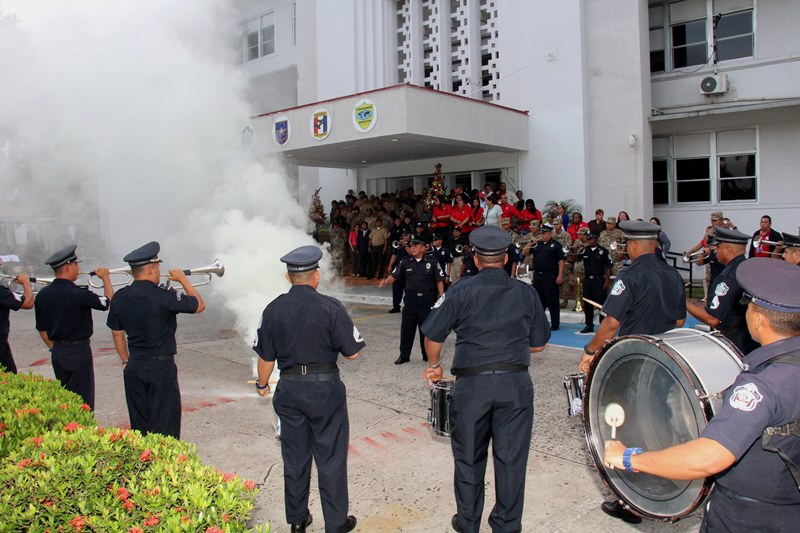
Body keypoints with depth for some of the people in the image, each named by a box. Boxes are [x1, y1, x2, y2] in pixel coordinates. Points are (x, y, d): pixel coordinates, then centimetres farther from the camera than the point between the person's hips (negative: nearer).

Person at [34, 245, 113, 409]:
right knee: (82, 401, 2)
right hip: (79, 351, -7)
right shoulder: (78, 294, -20)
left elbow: (42, 329, 9)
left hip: (57, 352, 7)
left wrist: (54, 348, 21)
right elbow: (108, 302, -10)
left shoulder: (42, 295, 2)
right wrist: (106, 278, 2)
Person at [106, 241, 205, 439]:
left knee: (139, 425, 16)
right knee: (165, 425, 3)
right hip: (162, 367, -6)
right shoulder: (164, 296, -17)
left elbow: (117, 334, 11)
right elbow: (199, 305, -6)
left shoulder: (119, 298, 1)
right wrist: (183, 280, 5)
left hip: (134, 368, 6)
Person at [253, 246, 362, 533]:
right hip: (325, 389, -3)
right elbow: (352, 352, -11)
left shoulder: (273, 309, -3)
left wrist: (262, 384, 21)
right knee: (331, 458, 8)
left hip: (289, 390, 4)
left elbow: (266, 357, 4)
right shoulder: (330, 307, -14)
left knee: (294, 457, 16)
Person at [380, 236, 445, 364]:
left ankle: (427, 356, 20)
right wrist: (386, 281, -19)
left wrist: (441, 297, -7)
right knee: (406, 327, 4)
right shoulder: (406, 262, 5)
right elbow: (394, 275, 2)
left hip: (427, 299, -2)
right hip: (411, 299, 2)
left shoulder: (432, 262, -2)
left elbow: (439, 280, -1)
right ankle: (404, 355, 15)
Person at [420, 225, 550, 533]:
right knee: (511, 458, 10)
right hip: (516, 383, 1)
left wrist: (434, 366, 16)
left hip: (471, 383, -1)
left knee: (469, 458, 15)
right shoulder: (525, 292, 5)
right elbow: (538, 344, 11)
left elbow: (432, 335, -1)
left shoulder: (461, 290, -2)